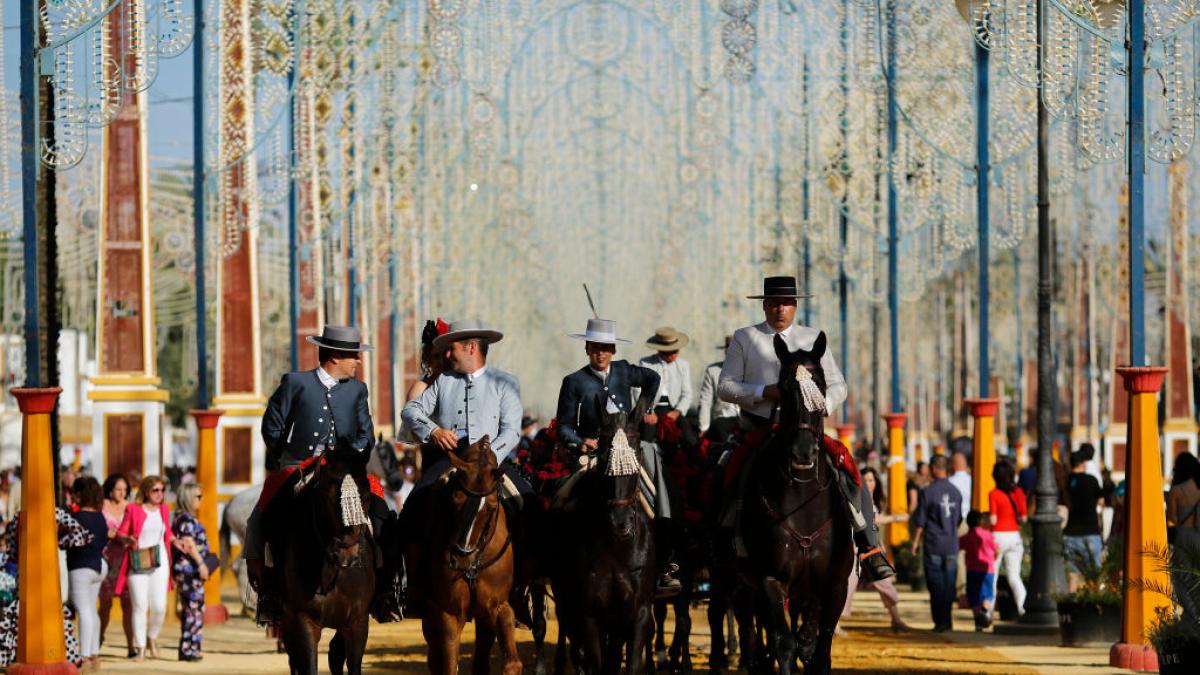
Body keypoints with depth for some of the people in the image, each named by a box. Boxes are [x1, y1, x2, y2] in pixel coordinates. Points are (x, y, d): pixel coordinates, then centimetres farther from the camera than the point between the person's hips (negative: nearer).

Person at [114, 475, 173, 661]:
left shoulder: (164, 509, 12)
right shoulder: (133, 510, -2)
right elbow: (121, 533, 0)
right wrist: (128, 539, -20)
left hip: (159, 562, 3)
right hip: (137, 563, -3)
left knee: (159, 606, -5)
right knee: (140, 606, -5)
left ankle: (152, 638, 21)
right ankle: (140, 648, 3)